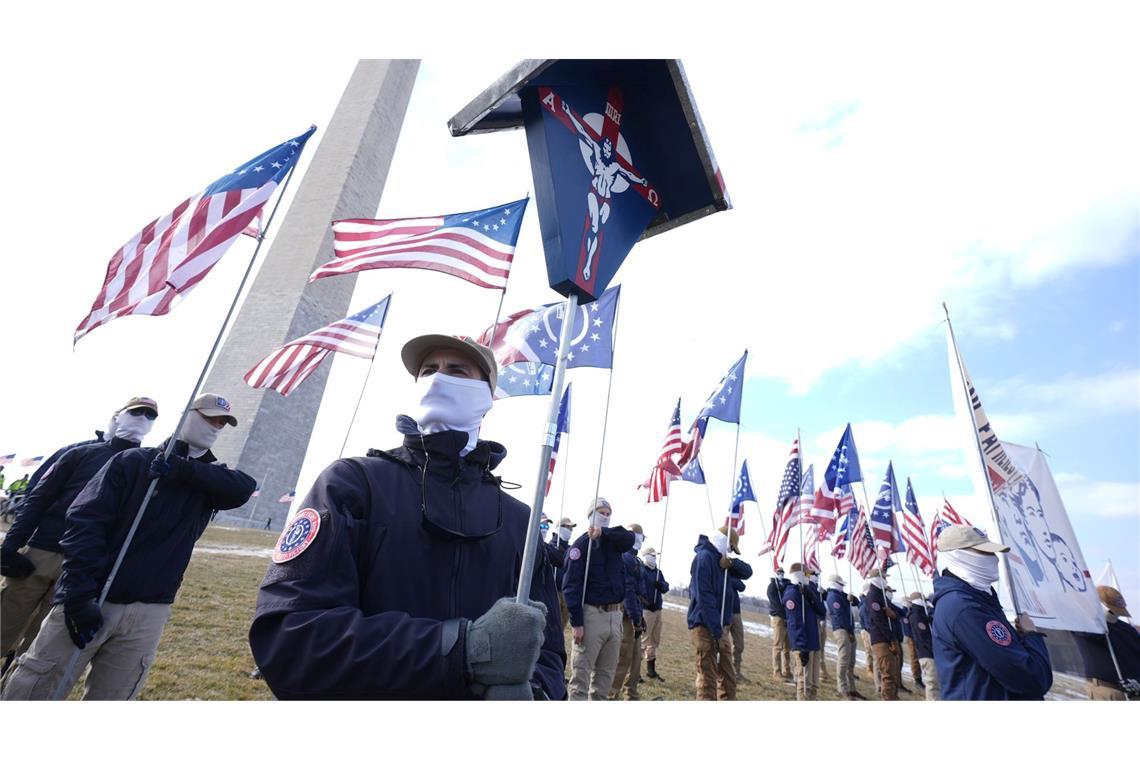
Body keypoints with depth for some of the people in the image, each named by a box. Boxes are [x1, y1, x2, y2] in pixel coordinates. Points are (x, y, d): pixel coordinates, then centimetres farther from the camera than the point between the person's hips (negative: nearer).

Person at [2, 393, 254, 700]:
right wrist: (80, 597, -17)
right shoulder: (133, 461, -2)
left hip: (148, 614, 2)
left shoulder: (208, 480, 6)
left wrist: (183, 469, -21)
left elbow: (244, 487, -15)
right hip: (90, 603, -2)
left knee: (111, 697, 10)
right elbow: (85, 522, -8)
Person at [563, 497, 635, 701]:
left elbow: (629, 538, -11)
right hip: (591, 614, -6)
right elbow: (571, 585, -13)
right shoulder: (581, 544, -7)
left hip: (615, 614, 6)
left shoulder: (614, 542, 11)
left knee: (606, 672, 13)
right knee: (581, 671, -1)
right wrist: (576, 622, -18)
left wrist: (604, 532, -24)